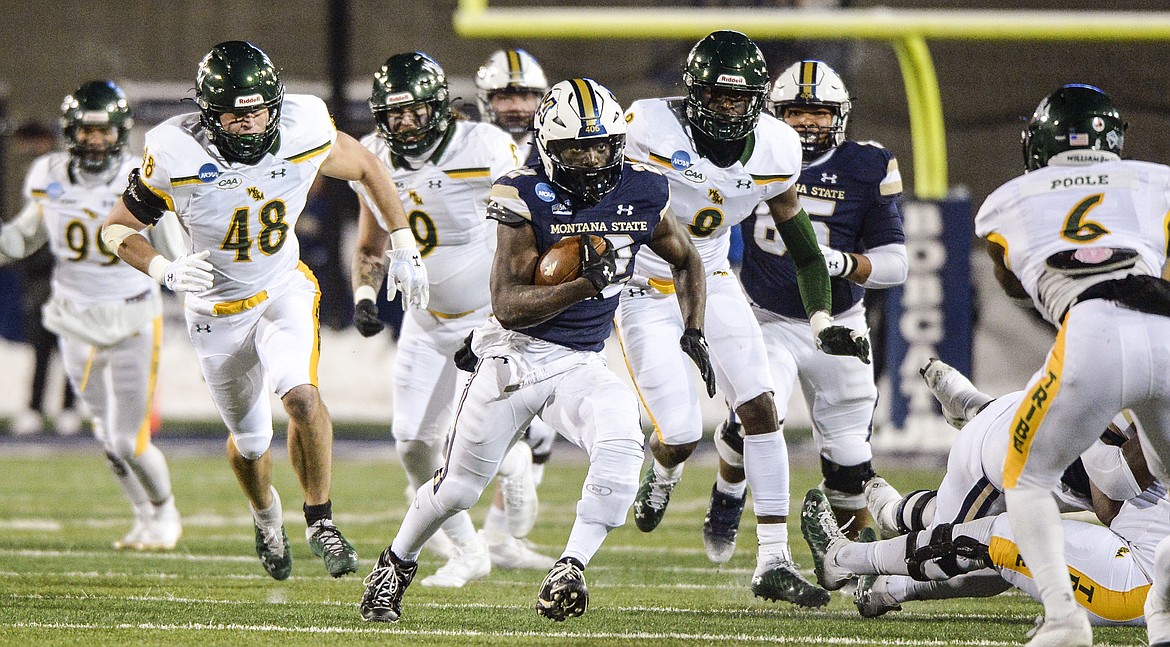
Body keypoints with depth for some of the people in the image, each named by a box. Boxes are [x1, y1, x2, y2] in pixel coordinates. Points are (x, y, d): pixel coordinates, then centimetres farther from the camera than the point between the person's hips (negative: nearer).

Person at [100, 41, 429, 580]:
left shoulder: (304, 132, -21)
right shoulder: (176, 156, -26)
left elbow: (366, 167, 0)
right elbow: (117, 229, -13)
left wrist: (404, 248, 1)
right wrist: (166, 271, -31)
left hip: (285, 290, 0)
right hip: (217, 308, 0)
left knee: (301, 394, -27)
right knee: (250, 440, 15)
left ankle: (320, 519, -9)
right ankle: (266, 514, 48)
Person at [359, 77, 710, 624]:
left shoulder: (640, 194, -3)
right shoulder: (528, 199, -16)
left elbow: (686, 259, 19)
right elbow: (508, 306, -21)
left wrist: (694, 330, 7)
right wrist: (585, 284, -32)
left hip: (582, 365, 3)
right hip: (515, 353, -3)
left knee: (622, 446, -27)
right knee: (460, 486, 7)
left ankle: (569, 570, -21)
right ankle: (395, 564, 33)